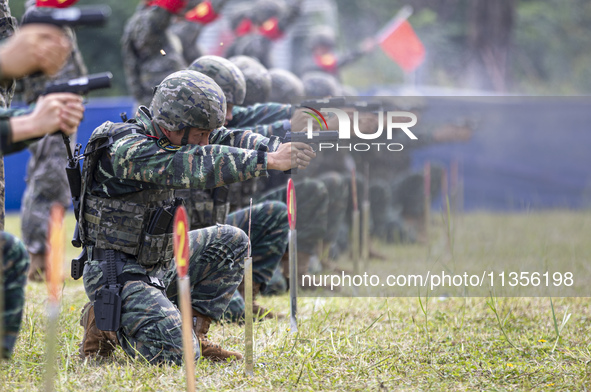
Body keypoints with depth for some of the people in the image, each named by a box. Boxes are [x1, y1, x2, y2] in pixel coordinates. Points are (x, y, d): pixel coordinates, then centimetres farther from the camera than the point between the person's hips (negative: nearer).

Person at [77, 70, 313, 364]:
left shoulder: (170, 136, 3)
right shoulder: (126, 149, -25)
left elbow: (226, 140, 2)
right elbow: (197, 166, -34)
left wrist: (280, 149, -16)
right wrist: (269, 161, -33)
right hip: (117, 274, -9)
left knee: (231, 243, 9)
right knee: (178, 353, -22)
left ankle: (194, 333, 10)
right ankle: (105, 324, 2)